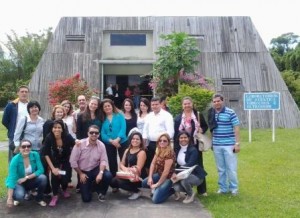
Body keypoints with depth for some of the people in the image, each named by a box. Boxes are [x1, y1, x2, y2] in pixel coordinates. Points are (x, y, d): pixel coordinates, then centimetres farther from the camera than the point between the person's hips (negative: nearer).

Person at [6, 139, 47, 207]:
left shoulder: (35, 155, -15)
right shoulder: (15, 159, -22)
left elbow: (40, 170, -17)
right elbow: (11, 178, -27)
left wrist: (26, 177, -25)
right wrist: (9, 198, -30)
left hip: (31, 181, 3)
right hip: (19, 182, -3)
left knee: (42, 177, -27)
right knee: (19, 195, -34)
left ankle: (39, 199, -2)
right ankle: (17, 198, 6)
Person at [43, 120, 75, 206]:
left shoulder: (68, 137, -27)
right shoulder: (49, 138, -24)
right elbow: (46, 154, -16)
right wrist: (53, 168, -19)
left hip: (66, 161, 0)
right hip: (55, 161, 1)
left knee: (65, 178, -12)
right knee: (55, 175, -23)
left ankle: (64, 189, 26)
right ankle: (55, 196, 1)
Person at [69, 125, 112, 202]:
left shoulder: (101, 145, -10)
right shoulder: (80, 144, -16)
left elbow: (103, 160, -11)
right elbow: (73, 161, -12)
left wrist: (101, 172, -28)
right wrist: (80, 174, -9)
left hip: (95, 169, 2)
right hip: (83, 172, -1)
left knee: (108, 175, -29)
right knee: (86, 198, -6)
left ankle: (101, 193, 3)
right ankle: (88, 186, 31)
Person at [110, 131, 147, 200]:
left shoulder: (142, 152, -11)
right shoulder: (127, 150, 11)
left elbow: (138, 169, -17)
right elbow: (121, 164, 6)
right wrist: (125, 169, -16)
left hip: (138, 177, -7)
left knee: (120, 181, -28)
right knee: (113, 182, -15)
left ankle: (136, 192, -3)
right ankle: (131, 189, 8)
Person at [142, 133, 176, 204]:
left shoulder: (169, 153, -25)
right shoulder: (158, 150, 2)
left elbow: (166, 171, -25)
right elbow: (153, 163, 5)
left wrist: (157, 184, -17)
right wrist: (150, 177, -5)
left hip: (168, 178, -8)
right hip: (159, 175, 8)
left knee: (155, 199, -16)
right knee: (143, 183, -2)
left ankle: (171, 190, 6)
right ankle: (157, 189, 14)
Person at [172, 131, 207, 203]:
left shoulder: (193, 150, -16)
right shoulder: (177, 149, 2)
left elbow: (189, 165, -29)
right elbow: (177, 164, 1)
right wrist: (174, 172, -19)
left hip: (196, 175, -4)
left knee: (184, 181, -35)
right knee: (175, 186, -25)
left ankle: (191, 194, -3)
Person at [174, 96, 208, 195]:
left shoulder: (198, 115, 3)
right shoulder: (178, 118, 6)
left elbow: (205, 126, 10)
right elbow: (175, 132, 4)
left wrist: (202, 130, -13)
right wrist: (176, 146, -1)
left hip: (195, 145, -1)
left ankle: (202, 190, 18)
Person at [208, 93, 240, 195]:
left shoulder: (230, 113, -7)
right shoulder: (211, 114, 6)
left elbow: (236, 128, -7)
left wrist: (237, 143, -11)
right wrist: (211, 142, 14)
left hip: (229, 145, -4)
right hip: (216, 145, 4)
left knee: (231, 168, 3)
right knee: (220, 169, 12)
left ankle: (234, 188, 18)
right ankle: (223, 188, 23)